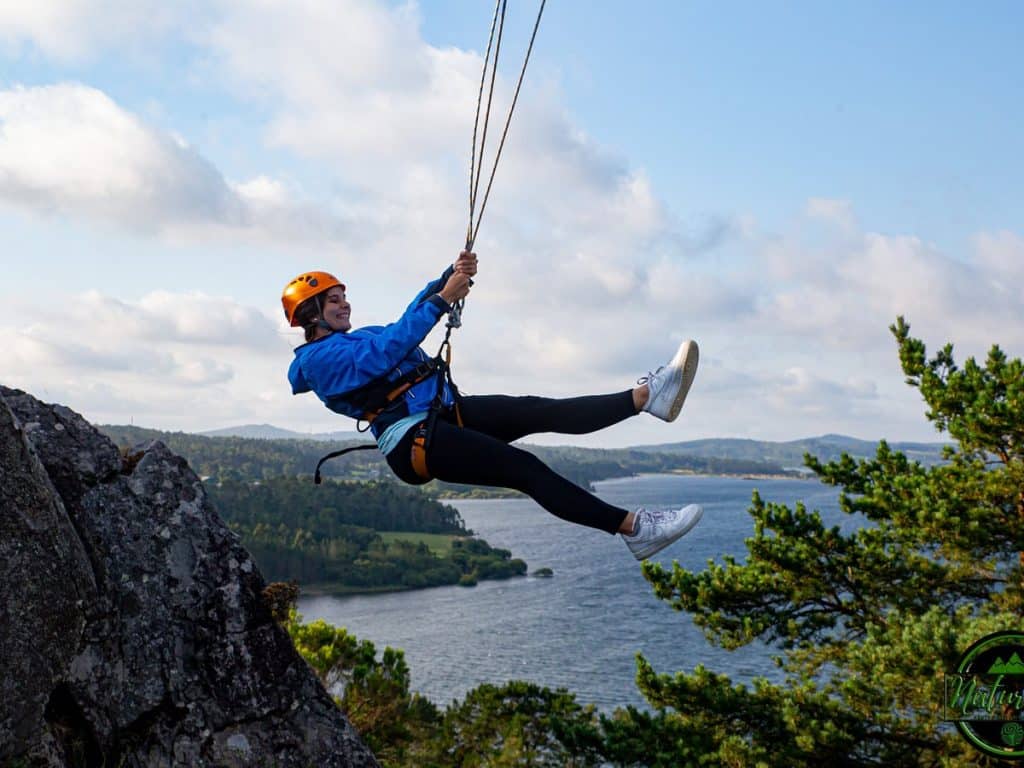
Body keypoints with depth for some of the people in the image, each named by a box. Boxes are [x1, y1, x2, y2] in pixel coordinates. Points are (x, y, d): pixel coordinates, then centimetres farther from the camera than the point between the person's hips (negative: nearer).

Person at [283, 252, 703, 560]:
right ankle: (634, 528, -23)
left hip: (446, 412, 9)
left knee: (540, 410, -12)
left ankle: (647, 395, -25)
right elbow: (386, 351, -19)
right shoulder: (317, 359, -5)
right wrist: (442, 301, -20)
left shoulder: (358, 337, 25)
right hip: (415, 439, -9)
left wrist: (450, 277, 1)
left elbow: (409, 318, 19)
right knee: (525, 469, -19)